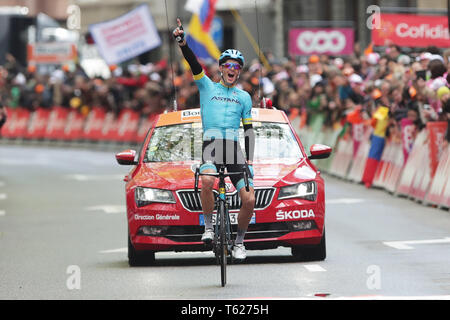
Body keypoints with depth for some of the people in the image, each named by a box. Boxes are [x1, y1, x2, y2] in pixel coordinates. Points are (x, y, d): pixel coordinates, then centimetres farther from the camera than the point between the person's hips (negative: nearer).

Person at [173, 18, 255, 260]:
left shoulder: (244, 97, 16)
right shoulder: (207, 86, 10)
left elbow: (249, 130, 16)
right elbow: (193, 63, -6)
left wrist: (249, 160, 5)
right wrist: (182, 43, -23)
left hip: (235, 149, 2)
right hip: (211, 145, -2)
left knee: (249, 200, -10)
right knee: (207, 181, -35)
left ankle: (239, 242, 12)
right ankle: (208, 227, -16)